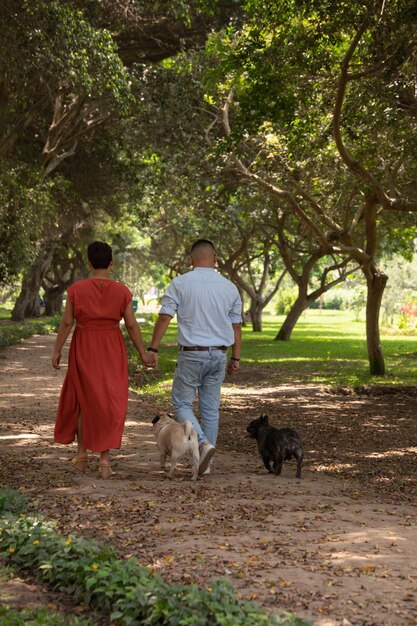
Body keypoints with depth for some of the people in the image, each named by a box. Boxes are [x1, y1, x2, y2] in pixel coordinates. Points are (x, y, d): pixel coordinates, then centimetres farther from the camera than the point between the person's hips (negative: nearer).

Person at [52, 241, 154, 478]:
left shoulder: (76, 289, -7)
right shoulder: (122, 291, -6)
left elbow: (67, 322, -6)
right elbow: (132, 325, -5)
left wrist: (57, 350, 3)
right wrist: (143, 353, 4)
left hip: (84, 349, 0)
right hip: (112, 351, 0)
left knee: (84, 398, 18)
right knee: (109, 403, 5)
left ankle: (82, 452, 24)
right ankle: (105, 458, -4)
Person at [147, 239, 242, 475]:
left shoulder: (180, 283, -6)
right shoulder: (229, 287, 5)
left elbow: (164, 318, -10)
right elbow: (236, 326, 8)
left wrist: (153, 349, -5)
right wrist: (236, 357, 16)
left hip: (191, 354, -4)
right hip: (219, 355, 4)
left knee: (182, 403, 8)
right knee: (211, 408, 11)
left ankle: (203, 443, -13)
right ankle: (205, 462, 15)